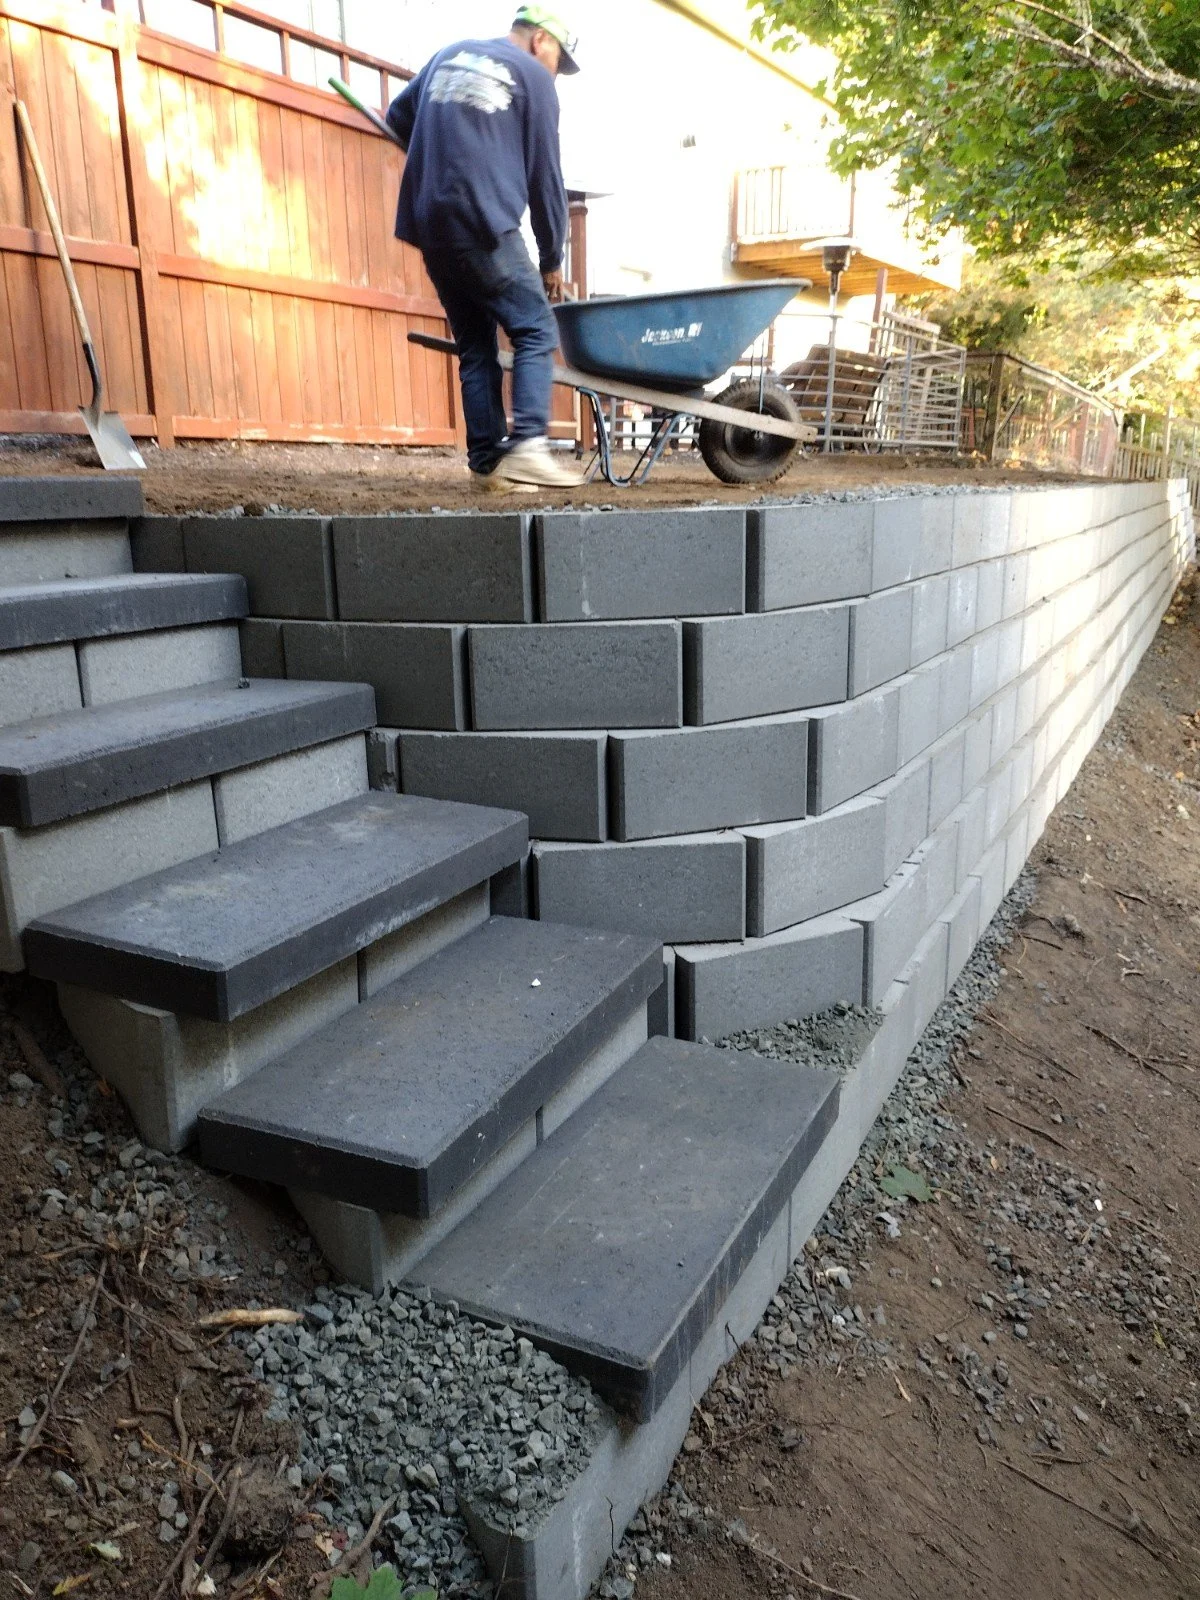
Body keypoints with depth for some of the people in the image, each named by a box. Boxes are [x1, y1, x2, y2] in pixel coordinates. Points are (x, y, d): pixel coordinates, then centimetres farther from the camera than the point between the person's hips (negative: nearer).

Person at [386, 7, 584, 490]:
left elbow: (398, 116, 30)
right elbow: (545, 177, 4)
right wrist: (552, 259, 11)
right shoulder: (533, 77, 6)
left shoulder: (450, 55, 23)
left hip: (429, 225, 6)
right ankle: (527, 446, -21)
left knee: (475, 345, 9)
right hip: (483, 224, -6)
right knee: (536, 331, -5)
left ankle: (486, 460, 3)